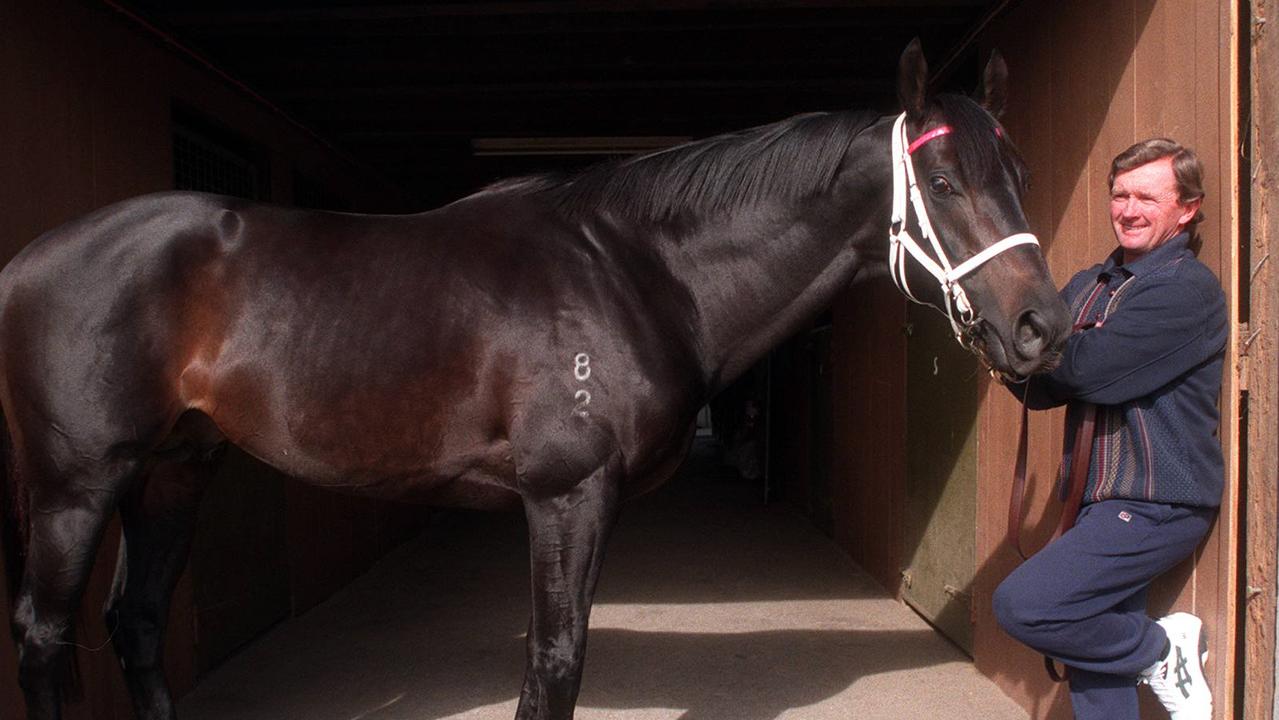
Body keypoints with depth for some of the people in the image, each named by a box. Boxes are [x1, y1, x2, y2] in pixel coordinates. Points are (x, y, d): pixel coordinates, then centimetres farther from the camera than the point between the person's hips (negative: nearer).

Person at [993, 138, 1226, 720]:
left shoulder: (1188, 288, -12)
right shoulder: (1089, 286, 11)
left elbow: (1091, 369, -24)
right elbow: (1043, 391, 7)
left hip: (1155, 505, -8)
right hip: (1099, 499, 8)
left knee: (1021, 605, -16)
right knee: (1095, 646, 13)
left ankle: (1161, 651, 5)